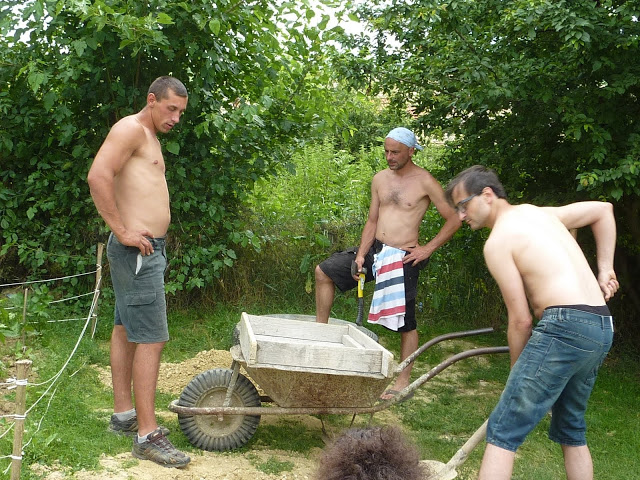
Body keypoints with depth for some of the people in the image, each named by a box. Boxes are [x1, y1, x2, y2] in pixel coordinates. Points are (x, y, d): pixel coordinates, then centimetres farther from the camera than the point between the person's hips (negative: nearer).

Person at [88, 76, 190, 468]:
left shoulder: (151, 137, 20)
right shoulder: (131, 129, -11)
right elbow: (98, 176, -24)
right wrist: (122, 231, -22)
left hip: (149, 248, 10)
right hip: (138, 250, -10)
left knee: (126, 330, 15)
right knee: (151, 338, -11)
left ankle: (124, 415, 25)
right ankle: (147, 435, -8)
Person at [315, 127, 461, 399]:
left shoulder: (424, 182, -9)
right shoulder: (380, 179, 8)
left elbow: (453, 219, -8)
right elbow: (372, 221, 12)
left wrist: (427, 249, -11)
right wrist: (361, 255, 1)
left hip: (403, 257, -6)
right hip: (375, 248, 6)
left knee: (405, 323, 0)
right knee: (324, 271, 3)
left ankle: (403, 381, 12)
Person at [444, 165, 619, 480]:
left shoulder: (497, 241, -5)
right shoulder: (539, 213, 20)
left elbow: (521, 320, -5)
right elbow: (603, 209, 29)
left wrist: (517, 370, 9)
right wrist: (604, 269, 24)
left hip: (565, 326, -9)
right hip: (602, 327, 9)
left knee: (502, 431, -7)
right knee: (571, 429, 24)